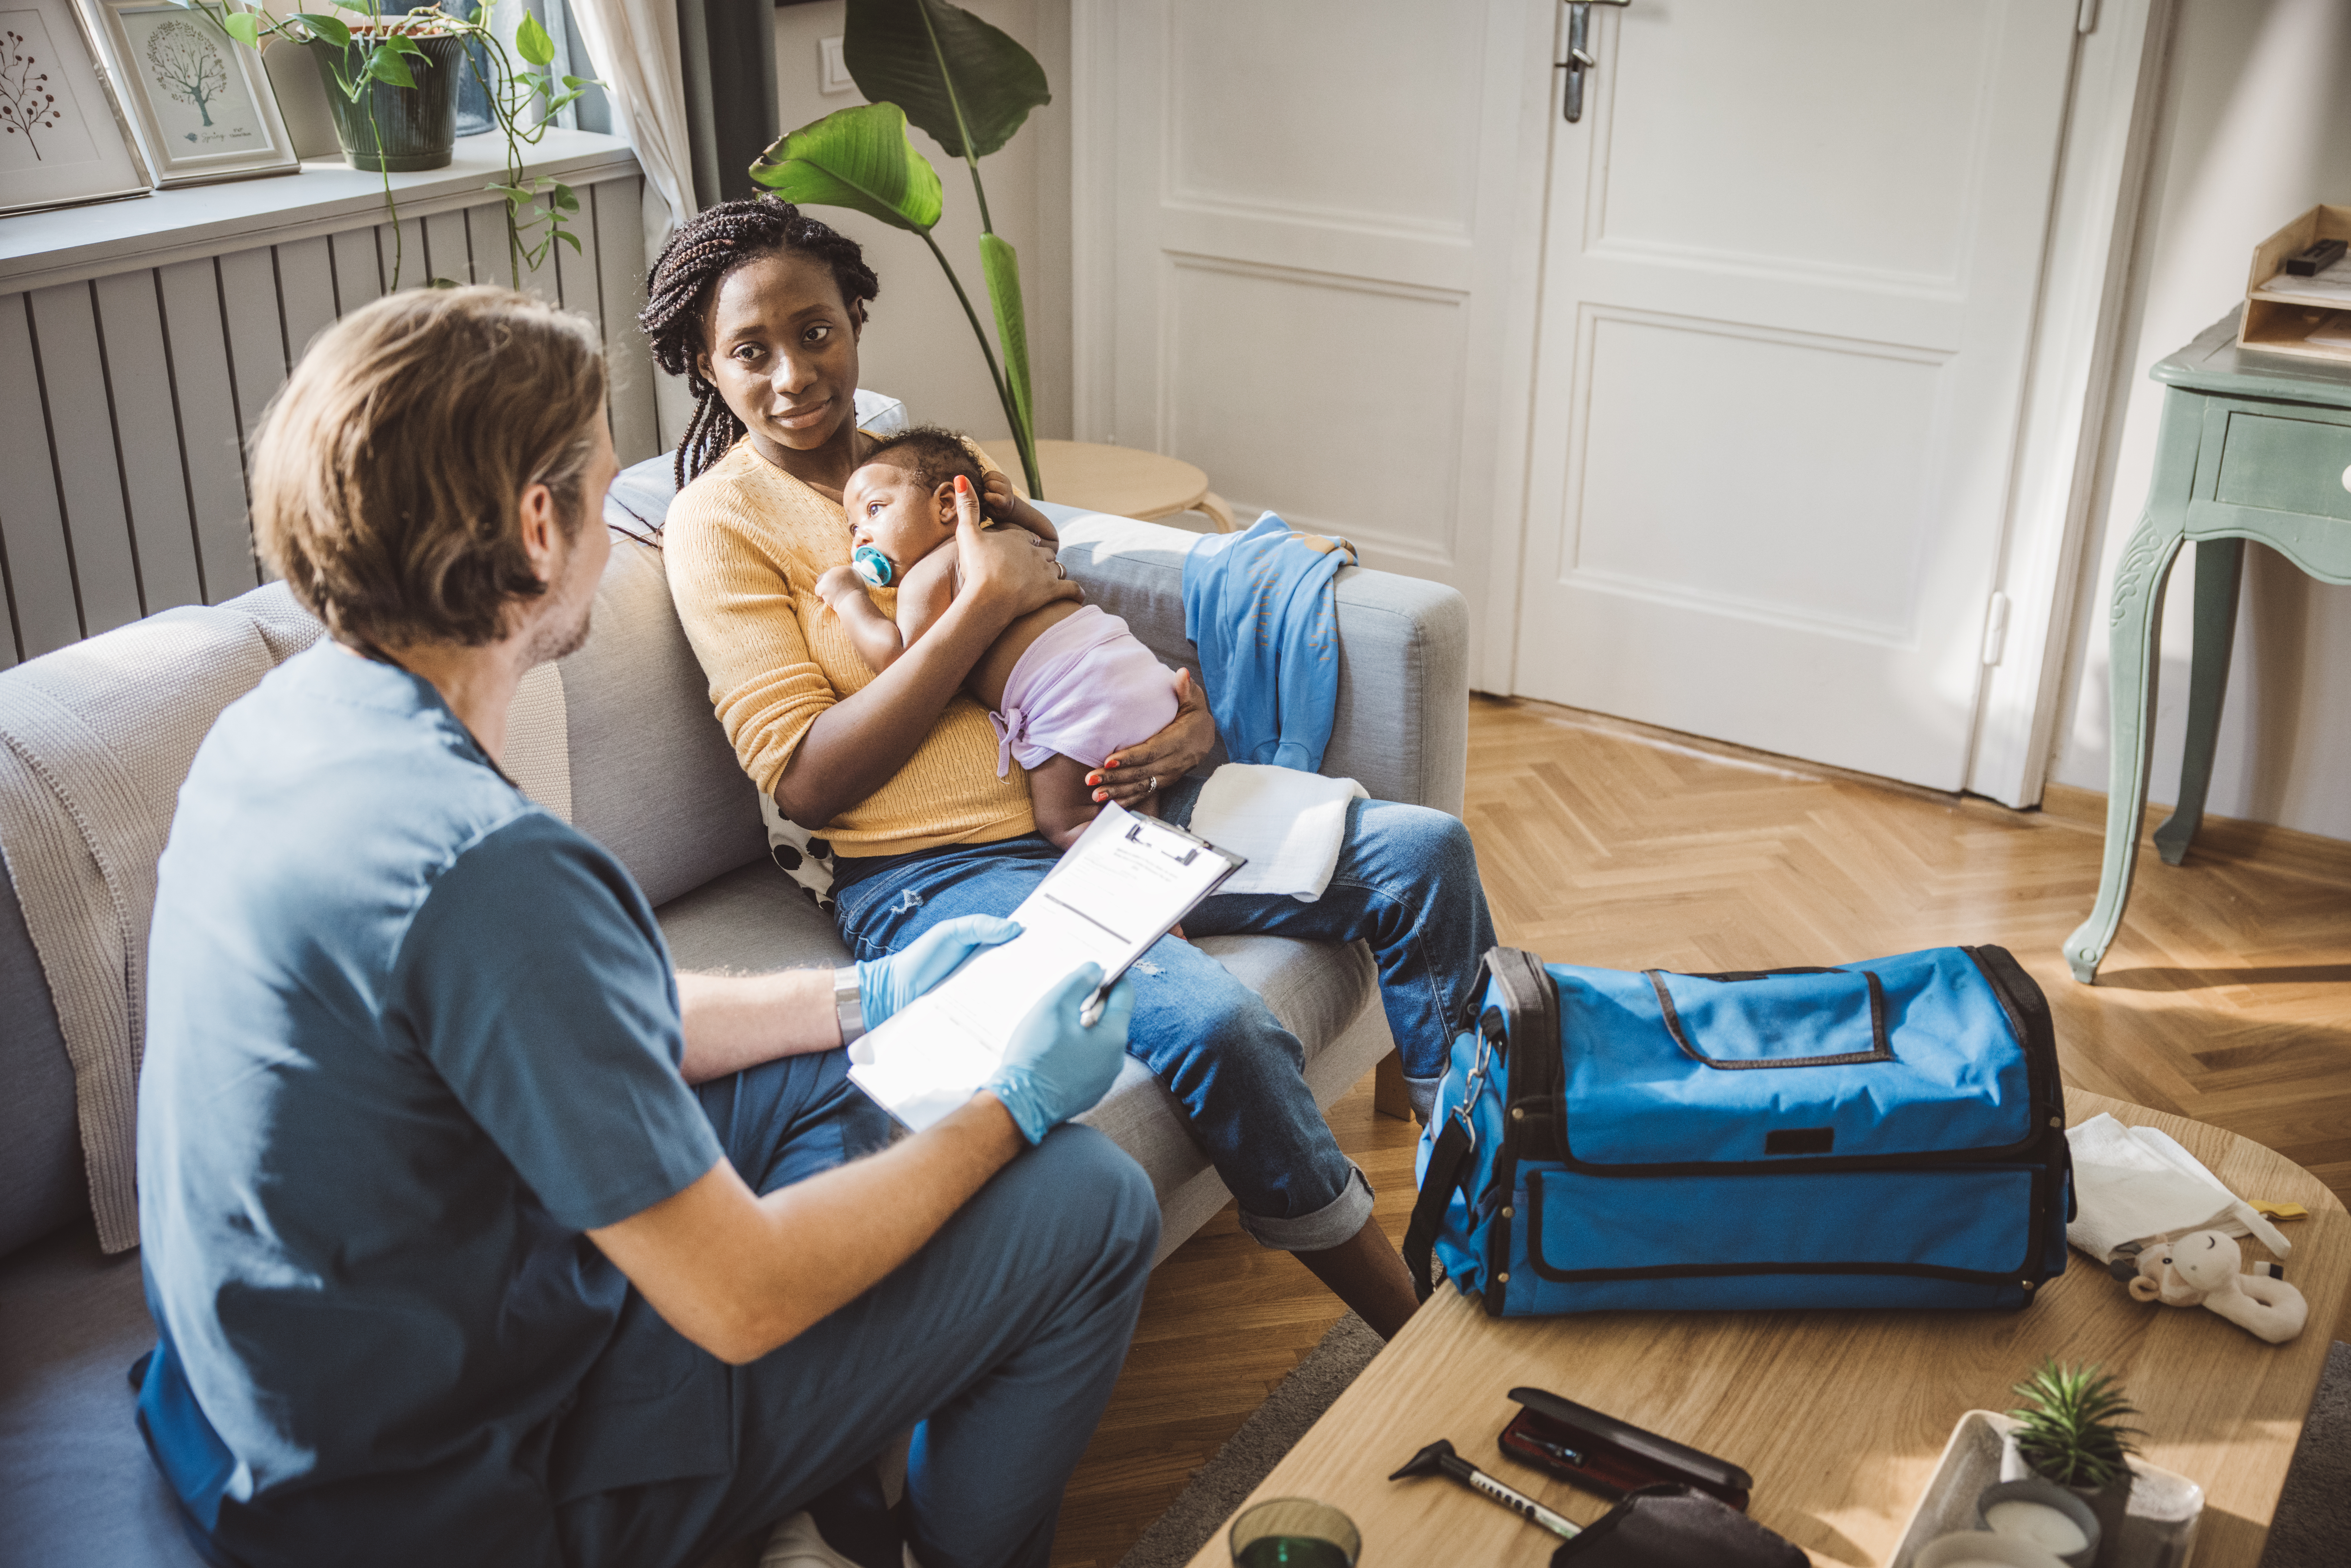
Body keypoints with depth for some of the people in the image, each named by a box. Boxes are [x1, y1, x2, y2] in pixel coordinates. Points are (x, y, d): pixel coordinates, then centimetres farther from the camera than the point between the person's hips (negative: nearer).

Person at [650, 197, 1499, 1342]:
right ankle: (1416, 1337, -10)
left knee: (1424, 851, -6)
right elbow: (804, 781, -12)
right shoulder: (721, 520, -2)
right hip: (933, 874, -7)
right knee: (1217, 1026, -31)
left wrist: (1187, 713, -2)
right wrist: (979, 605, -16)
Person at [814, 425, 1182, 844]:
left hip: (1075, 698, -8)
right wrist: (1010, 505, 35)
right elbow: (1048, 537, 53)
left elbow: (901, 664, -12)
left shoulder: (927, 575, 0)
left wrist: (848, 597, 2)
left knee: (1060, 825, 2)